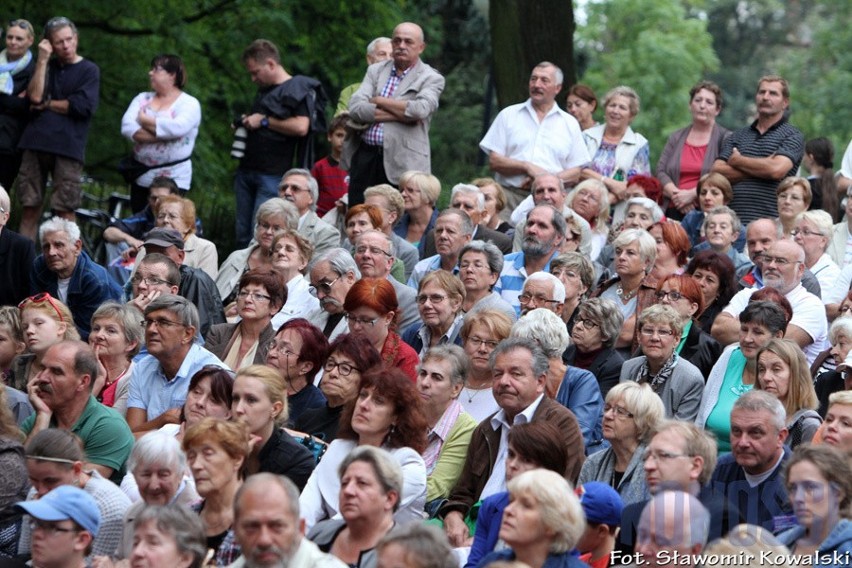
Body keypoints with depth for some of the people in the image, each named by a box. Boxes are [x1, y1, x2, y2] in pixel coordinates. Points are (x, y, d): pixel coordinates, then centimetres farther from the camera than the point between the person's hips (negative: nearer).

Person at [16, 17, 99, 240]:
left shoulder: (89, 70, 7)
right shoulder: (47, 66, 17)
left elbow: (82, 106, -8)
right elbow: (34, 96, -1)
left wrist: (47, 104, 0)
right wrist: (42, 60, -4)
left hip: (68, 148, -3)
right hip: (36, 144, 3)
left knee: (64, 211, -6)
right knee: (29, 208, 3)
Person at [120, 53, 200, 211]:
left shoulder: (189, 103, -2)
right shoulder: (143, 99, 12)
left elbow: (177, 128, -23)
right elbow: (127, 127, -5)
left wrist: (146, 121, -9)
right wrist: (160, 136, -17)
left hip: (173, 179, -5)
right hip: (141, 177, 5)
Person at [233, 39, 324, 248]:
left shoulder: (297, 89, -7)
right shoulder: (263, 90, 21)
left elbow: (301, 127, -21)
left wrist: (264, 121, -13)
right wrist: (246, 121, 14)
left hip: (272, 176, -9)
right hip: (246, 171, 9)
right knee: (243, 235, 7)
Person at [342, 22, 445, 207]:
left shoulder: (431, 79, 3)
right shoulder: (375, 71, 14)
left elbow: (420, 109, -18)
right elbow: (355, 108, -1)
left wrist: (379, 101, -5)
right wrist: (400, 113, -10)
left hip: (401, 162, -4)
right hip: (365, 157, 4)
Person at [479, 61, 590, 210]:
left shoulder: (570, 124, 16)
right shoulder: (508, 115, 15)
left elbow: (575, 174, 10)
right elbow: (494, 161, 7)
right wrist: (527, 167, -7)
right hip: (511, 195, -1)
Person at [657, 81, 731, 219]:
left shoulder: (726, 138, 5)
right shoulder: (675, 138, 19)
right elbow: (661, 172, 11)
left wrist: (693, 194, -12)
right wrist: (676, 194, -7)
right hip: (675, 211, 4)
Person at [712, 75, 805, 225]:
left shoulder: (792, 136, 6)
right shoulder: (737, 137, 19)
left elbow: (777, 170, -11)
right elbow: (717, 172, 5)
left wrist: (737, 161, 3)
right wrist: (763, 167, -5)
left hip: (770, 219, -3)